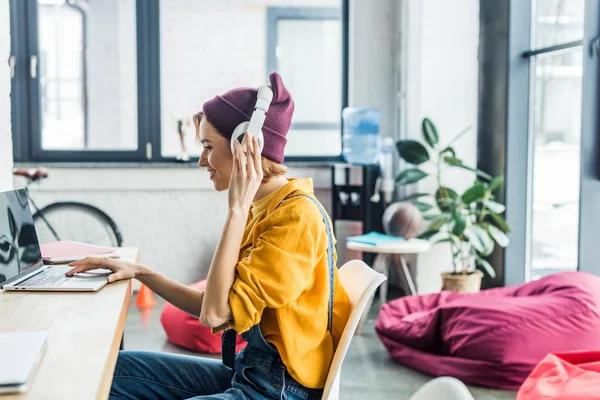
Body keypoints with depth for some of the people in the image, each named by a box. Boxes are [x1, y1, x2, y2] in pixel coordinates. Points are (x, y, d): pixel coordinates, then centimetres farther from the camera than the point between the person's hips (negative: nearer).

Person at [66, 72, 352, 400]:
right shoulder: (262, 210, 8)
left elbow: (216, 313, -23)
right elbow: (211, 305, 12)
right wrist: (140, 273, 6)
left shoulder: (297, 216, -20)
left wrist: (237, 209, -21)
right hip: (249, 370, 9)